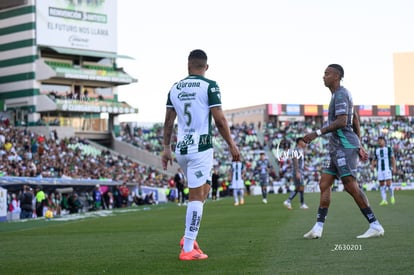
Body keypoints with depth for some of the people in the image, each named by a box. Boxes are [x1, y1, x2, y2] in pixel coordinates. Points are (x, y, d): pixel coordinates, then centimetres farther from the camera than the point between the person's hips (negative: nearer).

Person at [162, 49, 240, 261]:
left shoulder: (175, 88, 10)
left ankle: (189, 237, 14)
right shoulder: (209, 86, -6)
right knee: (197, 196, -3)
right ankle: (188, 249, -5)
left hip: (181, 148, 6)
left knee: (203, 190, 22)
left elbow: (168, 121, 12)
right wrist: (232, 145, -2)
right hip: (200, 148, -6)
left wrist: (166, 148, 19)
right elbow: (219, 119, -10)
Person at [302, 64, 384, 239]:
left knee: (350, 186, -12)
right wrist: (359, 147, 26)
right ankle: (318, 228, 3)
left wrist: (317, 133, -23)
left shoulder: (340, 94, -11)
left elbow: (341, 122, -23)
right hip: (337, 149, 11)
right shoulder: (343, 94, 21)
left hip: (345, 146, -11)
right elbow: (355, 121, 25)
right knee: (324, 185, 5)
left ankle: (375, 226, -9)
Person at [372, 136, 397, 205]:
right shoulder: (376, 150, 12)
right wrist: (373, 165, -4)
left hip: (387, 169, -3)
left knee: (388, 184, -12)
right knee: (382, 184, -1)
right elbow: (374, 160, 16)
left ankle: (392, 196, 12)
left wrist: (394, 168, -7)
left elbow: (393, 158, 2)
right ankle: (384, 200, 0)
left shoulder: (389, 148, 3)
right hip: (379, 169, 3)